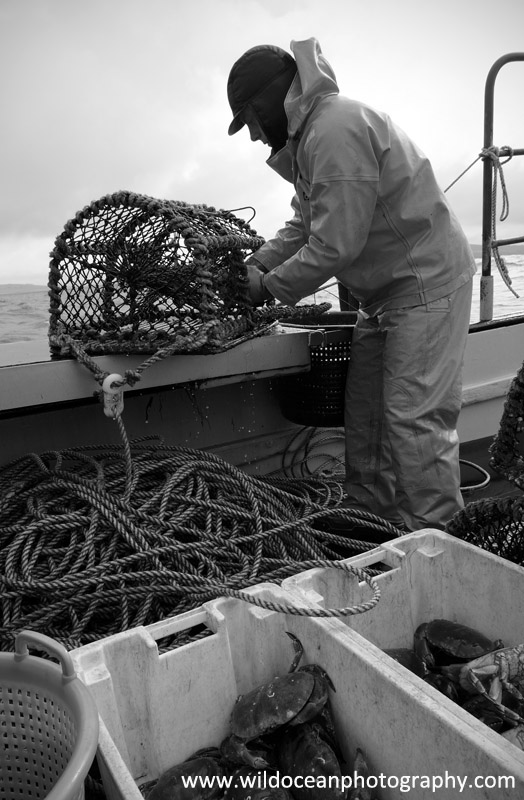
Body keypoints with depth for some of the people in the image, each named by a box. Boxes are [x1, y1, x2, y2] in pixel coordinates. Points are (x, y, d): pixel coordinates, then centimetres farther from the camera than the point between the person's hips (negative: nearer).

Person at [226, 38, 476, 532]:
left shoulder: (336, 130, -20)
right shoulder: (309, 134, 13)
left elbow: (336, 244, -25)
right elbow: (302, 227, 16)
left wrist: (270, 287, -13)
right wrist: (254, 265, 3)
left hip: (426, 284, -10)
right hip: (385, 291, 10)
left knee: (415, 418, -9)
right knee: (365, 412, 12)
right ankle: (367, 516, 25)